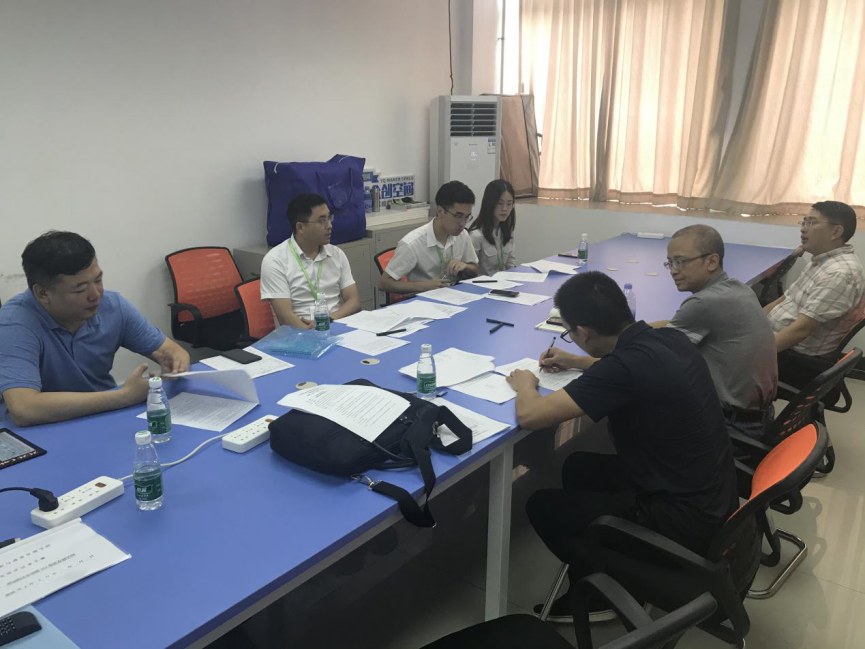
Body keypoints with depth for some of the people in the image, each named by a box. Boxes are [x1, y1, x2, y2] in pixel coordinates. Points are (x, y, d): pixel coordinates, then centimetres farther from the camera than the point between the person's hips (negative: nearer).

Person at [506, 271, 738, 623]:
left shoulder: (625, 366, -29)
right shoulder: (670, 338, -3)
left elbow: (529, 415, -27)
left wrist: (524, 384, -5)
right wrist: (578, 364, 21)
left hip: (687, 521, -8)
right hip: (713, 497, 9)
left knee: (542, 506, 4)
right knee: (578, 467, 22)